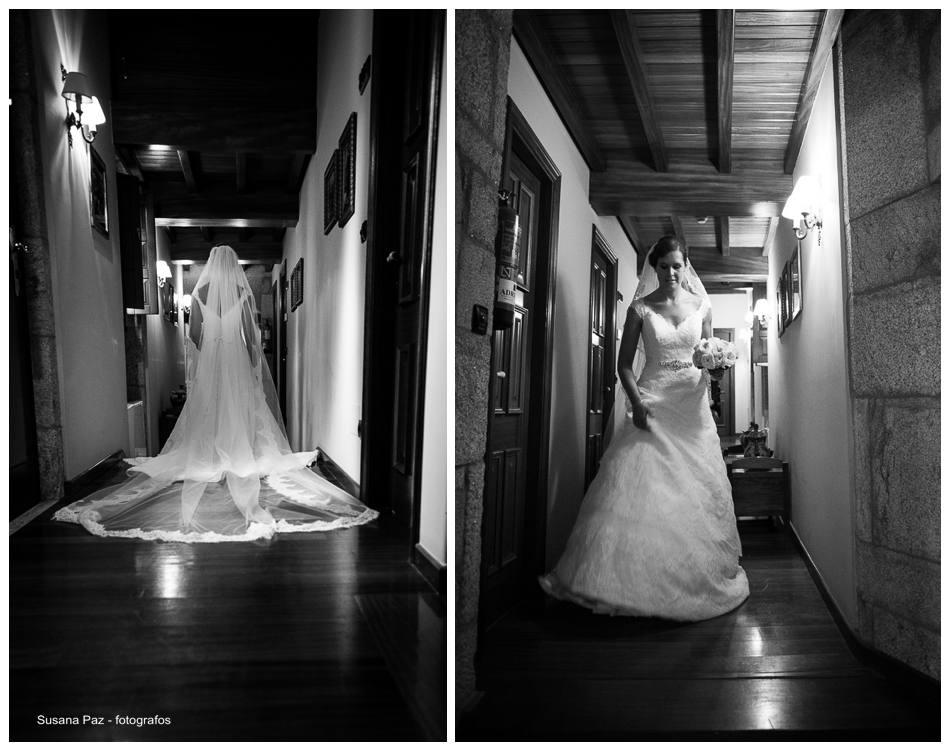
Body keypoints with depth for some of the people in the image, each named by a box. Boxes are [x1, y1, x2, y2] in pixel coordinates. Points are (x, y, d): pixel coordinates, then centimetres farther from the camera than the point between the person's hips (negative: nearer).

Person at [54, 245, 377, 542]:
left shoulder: (199, 292, 0)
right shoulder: (242, 293, -3)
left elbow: (193, 336, 0)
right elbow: (251, 336, -4)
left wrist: (194, 369, 10)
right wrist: (255, 368, 4)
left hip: (207, 364, 1)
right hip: (237, 364, -1)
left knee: (202, 430, 5)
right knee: (240, 431, 3)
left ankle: (189, 506, 5)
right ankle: (249, 502, 5)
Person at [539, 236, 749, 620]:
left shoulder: (701, 306, 6)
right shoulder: (641, 308, -1)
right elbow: (624, 364, 0)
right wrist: (636, 401, -14)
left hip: (692, 406, 2)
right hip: (652, 405, -2)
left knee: (697, 491, 4)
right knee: (638, 487, -7)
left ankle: (699, 573, 20)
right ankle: (633, 575, 4)